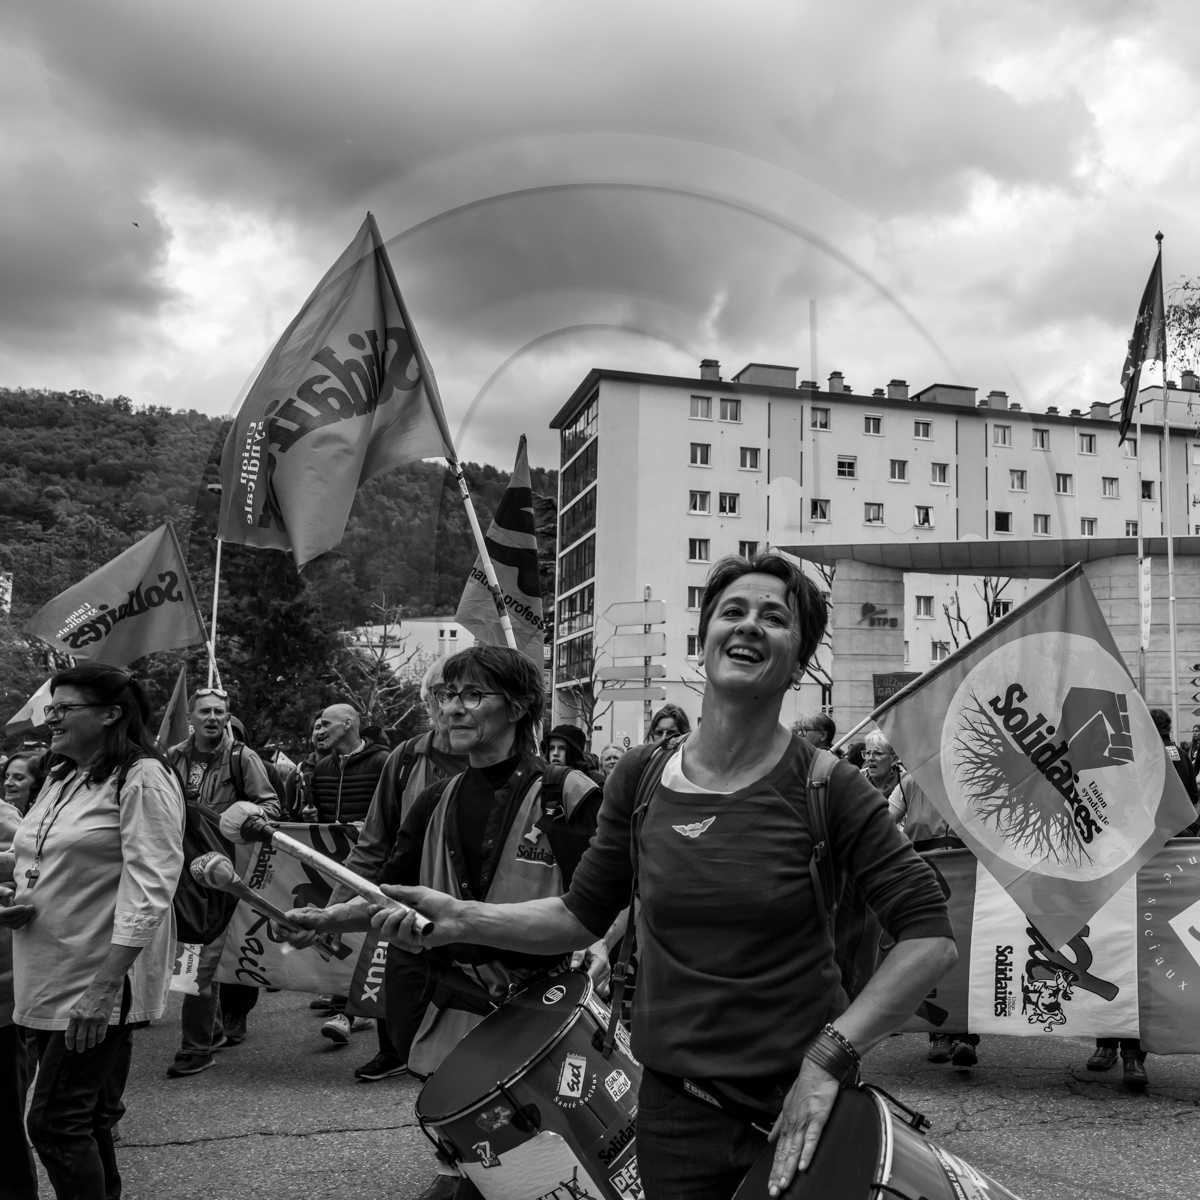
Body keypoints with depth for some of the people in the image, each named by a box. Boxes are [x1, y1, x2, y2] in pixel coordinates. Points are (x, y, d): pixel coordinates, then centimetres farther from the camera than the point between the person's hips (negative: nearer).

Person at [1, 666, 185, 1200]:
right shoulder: (60, 779, 11)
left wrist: (102, 988, -23)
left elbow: (147, 889, -20)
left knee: (55, 1121, -5)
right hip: (50, 977, 8)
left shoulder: (142, 779, -14)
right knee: (90, 1118, 17)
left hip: (102, 980, -8)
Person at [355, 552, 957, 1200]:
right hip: (676, 1109, 2)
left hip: (798, 1109, -2)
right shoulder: (642, 776, -3)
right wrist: (465, 919, -8)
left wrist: (830, 1057, -17)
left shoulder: (828, 788, -12)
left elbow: (931, 936, -12)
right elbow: (582, 915, 5)